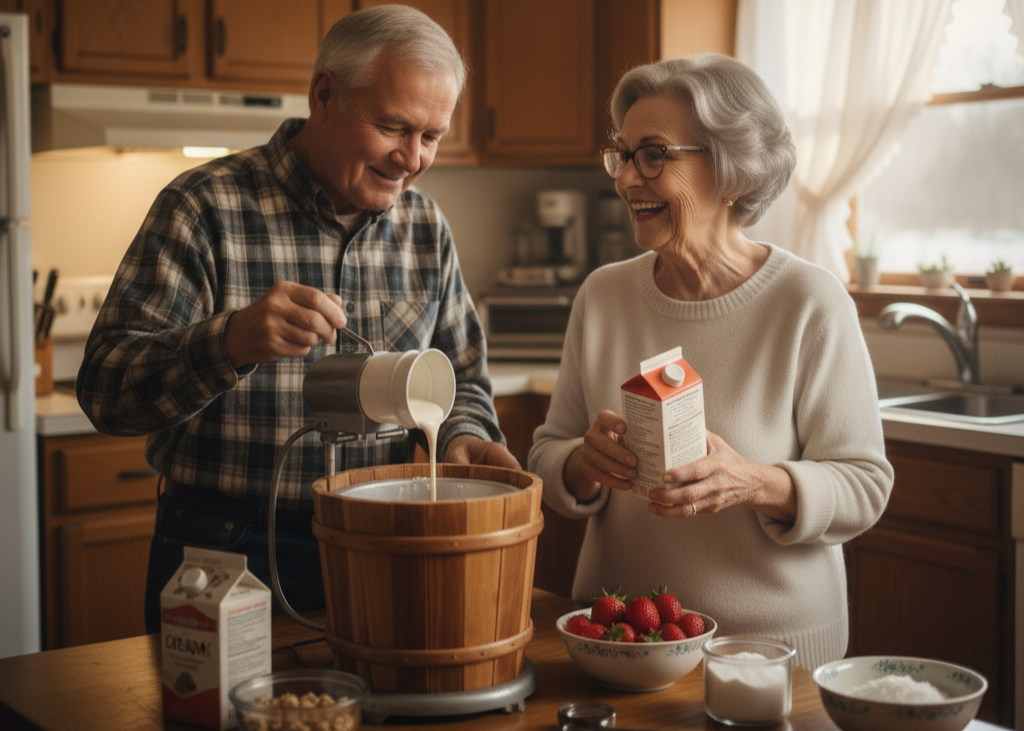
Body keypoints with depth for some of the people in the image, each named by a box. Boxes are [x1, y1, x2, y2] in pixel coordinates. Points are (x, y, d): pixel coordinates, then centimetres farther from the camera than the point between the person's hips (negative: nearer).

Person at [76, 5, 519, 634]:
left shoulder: (426, 227, 4)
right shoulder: (205, 208, -12)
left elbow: (462, 378, 15)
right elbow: (105, 389, -18)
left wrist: (462, 434, -8)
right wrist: (228, 342, -36)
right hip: (225, 559, -4)